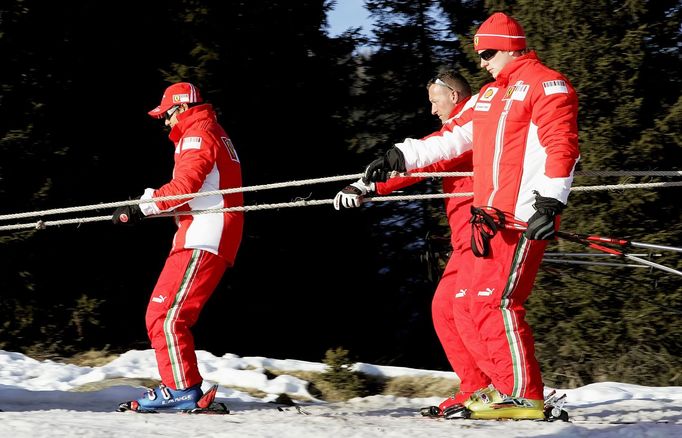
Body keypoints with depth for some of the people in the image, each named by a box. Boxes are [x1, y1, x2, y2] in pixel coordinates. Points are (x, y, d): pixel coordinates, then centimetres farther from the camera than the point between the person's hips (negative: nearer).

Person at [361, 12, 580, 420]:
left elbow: (562, 146, -14)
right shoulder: (491, 95, 25)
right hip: (489, 218, 9)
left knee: (495, 301, -17)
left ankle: (524, 396, -15)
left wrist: (551, 201, -23)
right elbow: (454, 138, 30)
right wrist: (399, 157, 24)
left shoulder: (545, 84, -3)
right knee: (468, 304, 5)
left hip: (523, 218, -9)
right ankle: (493, 387, 10)